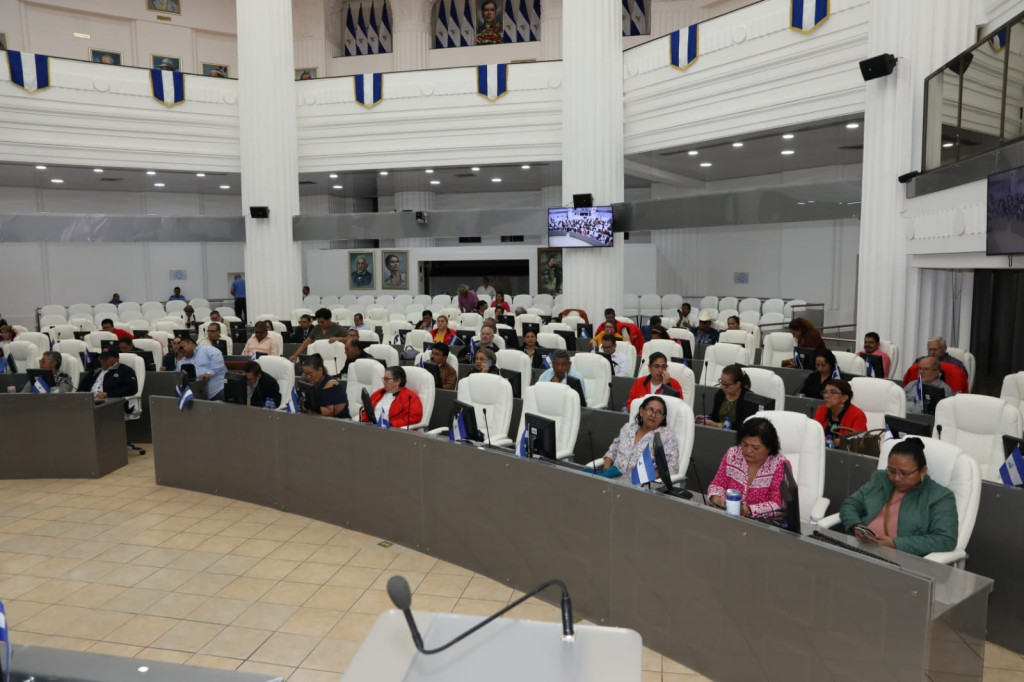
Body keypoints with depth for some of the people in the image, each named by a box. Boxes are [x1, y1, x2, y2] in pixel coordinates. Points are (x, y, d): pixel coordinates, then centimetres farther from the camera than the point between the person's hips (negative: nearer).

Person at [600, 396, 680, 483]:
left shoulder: (667, 436, -1)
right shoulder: (628, 428, 14)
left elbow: (671, 469, -7)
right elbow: (612, 452, 21)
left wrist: (646, 477, -21)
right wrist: (607, 471, 2)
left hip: (642, 485, -4)